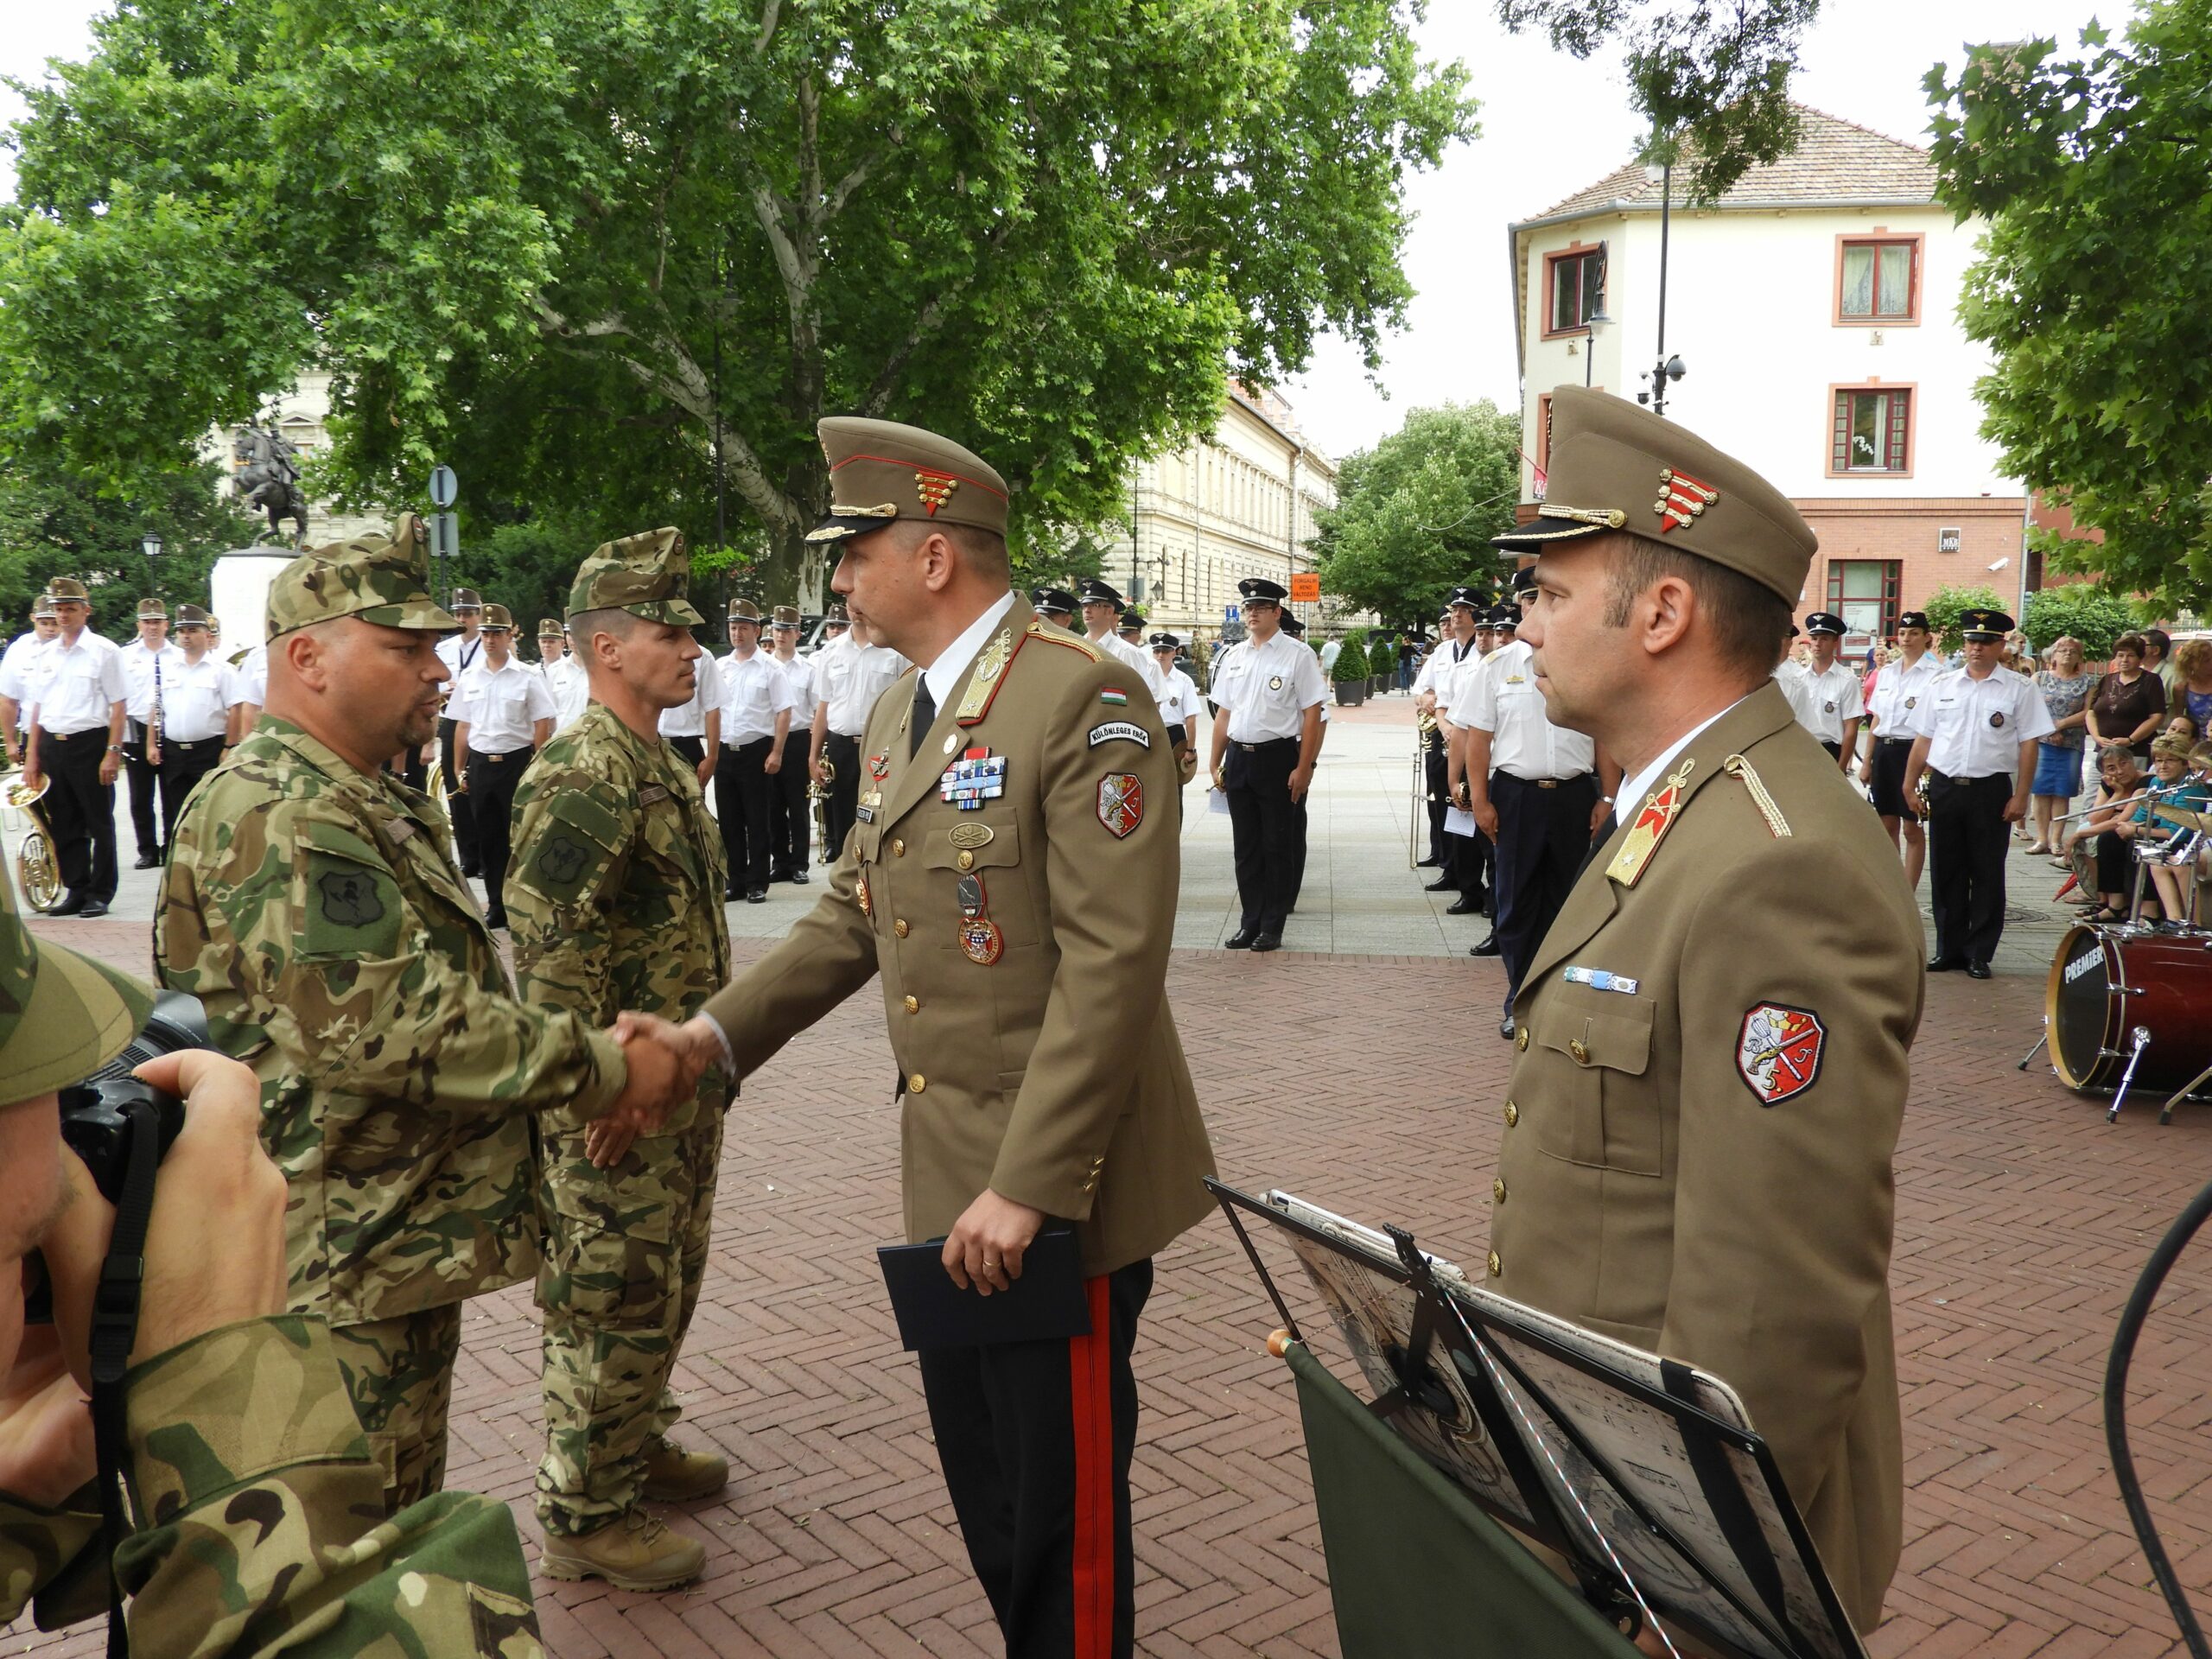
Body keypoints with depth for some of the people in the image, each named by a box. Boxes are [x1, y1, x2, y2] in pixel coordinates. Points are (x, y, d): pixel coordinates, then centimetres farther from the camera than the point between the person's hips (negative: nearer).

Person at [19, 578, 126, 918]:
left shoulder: (103, 650, -4)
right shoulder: (46, 654, 12)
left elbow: (117, 707, -7)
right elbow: (39, 707, 16)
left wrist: (113, 752, -14)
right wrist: (31, 755, 11)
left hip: (89, 744, -6)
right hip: (52, 746, 6)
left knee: (99, 824, 3)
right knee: (64, 826, 11)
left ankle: (99, 894, 11)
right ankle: (76, 891, 20)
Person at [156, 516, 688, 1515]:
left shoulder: (369, 804, 14)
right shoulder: (280, 817, -21)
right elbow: (380, 1030, -30)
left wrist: (588, 1060, 4)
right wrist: (602, 1072, -22)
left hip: (409, 1243, 10)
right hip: (340, 1275, -10)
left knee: (403, 1523, 24)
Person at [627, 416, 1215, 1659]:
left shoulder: (1086, 701, -18)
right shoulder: (900, 717, 11)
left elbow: (1114, 964, -23)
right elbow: (857, 911, 17)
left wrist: (1028, 1186, -24)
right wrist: (717, 1033, 6)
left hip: (1057, 1189, -8)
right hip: (951, 1177, 8)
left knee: (1062, 1506, 7)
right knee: (981, 1485, 21)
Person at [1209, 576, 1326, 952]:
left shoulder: (1298, 655, -5)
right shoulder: (1233, 657, 11)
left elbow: (1312, 714, -9)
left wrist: (1303, 768, -14)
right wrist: (1216, 763, 11)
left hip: (1277, 757, -5)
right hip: (1238, 757, 5)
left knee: (1277, 846, 3)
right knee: (1245, 847, 11)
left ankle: (1272, 927, 12)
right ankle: (1249, 923, 20)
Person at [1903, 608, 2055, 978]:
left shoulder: (2019, 689, 0)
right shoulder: (1943, 686, 9)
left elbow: (2028, 745, -3)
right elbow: (1924, 739, 11)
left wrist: (2020, 797, -9)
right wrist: (1910, 785, 6)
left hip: (1991, 790, -3)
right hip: (1944, 787, 3)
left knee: (1987, 875, 3)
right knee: (1945, 874, 8)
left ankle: (1979, 954, 12)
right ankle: (1948, 949, 18)